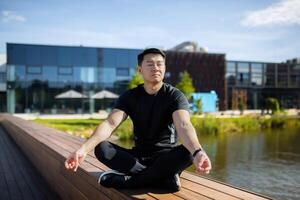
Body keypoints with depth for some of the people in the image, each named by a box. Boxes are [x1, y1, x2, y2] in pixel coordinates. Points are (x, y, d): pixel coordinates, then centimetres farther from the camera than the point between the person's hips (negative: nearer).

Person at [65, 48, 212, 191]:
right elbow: (110, 123, -19)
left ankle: (128, 180, -25)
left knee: (187, 152, -35)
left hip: (166, 157, -2)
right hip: (138, 156, 3)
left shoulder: (175, 95, -11)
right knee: (101, 149, -24)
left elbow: (184, 125, -30)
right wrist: (84, 149, -38)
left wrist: (198, 152, -53)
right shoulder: (130, 96, -3)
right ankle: (164, 177, -26)